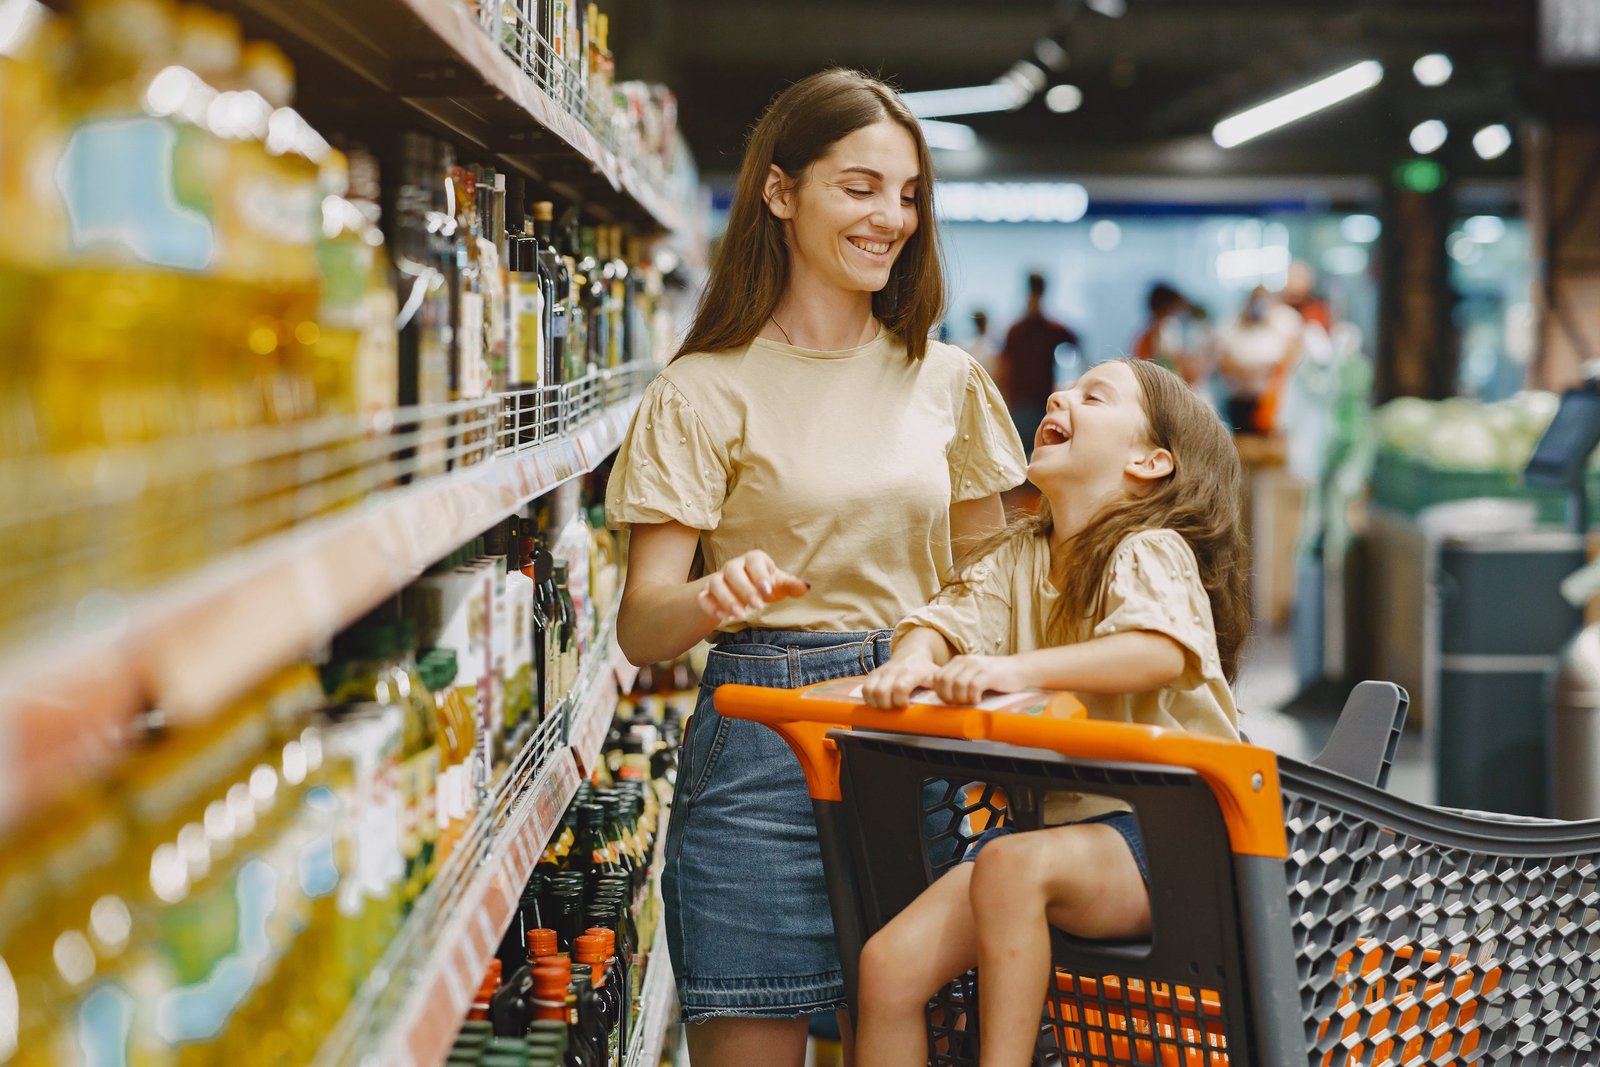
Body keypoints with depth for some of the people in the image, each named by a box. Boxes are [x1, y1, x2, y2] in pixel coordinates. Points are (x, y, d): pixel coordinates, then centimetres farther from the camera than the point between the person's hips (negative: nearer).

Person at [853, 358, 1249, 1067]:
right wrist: (911, 660, -24)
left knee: (1011, 863, -35)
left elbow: (1162, 651, -27)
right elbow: (946, 618, 1)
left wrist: (1020, 669, -41)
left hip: (1164, 832, -6)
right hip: (1059, 822, 6)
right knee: (888, 963, -13)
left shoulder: (1150, 552, -7)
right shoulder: (1019, 557, 15)